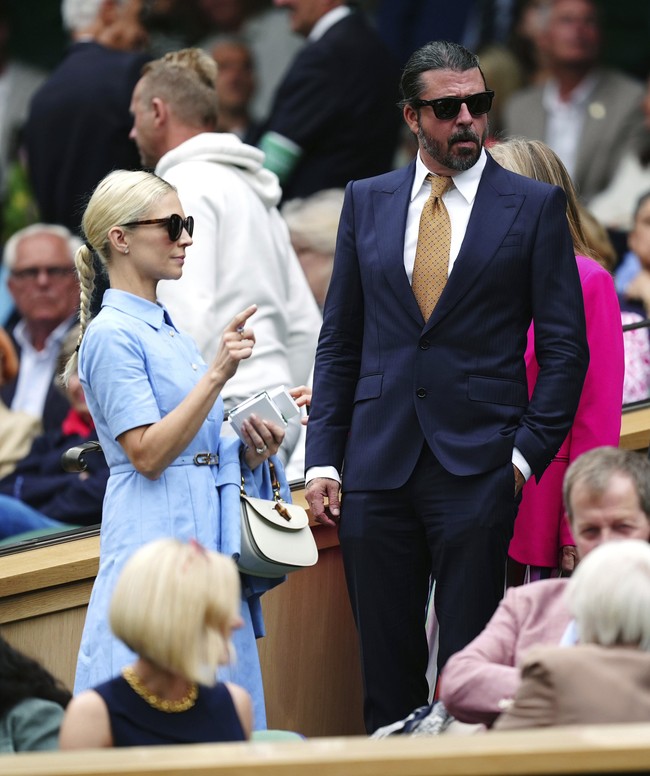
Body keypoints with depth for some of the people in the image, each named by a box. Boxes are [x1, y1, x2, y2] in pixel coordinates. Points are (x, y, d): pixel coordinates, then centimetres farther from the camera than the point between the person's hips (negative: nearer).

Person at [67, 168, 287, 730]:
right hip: (158, 537, -9)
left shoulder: (168, 331, 17)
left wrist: (249, 450, 4)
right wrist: (217, 373, -20)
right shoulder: (112, 334, -9)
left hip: (209, 532, 9)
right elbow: (147, 454, -16)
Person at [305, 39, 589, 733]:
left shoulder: (534, 205, 2)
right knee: (386, 663, 6)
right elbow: (338, 342, 12)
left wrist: (528, 453, -8)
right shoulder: (366, 202, 10)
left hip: (477, 465, -3)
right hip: (377, 467, 3)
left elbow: (564, 346, 2)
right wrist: (323, 461, 4)